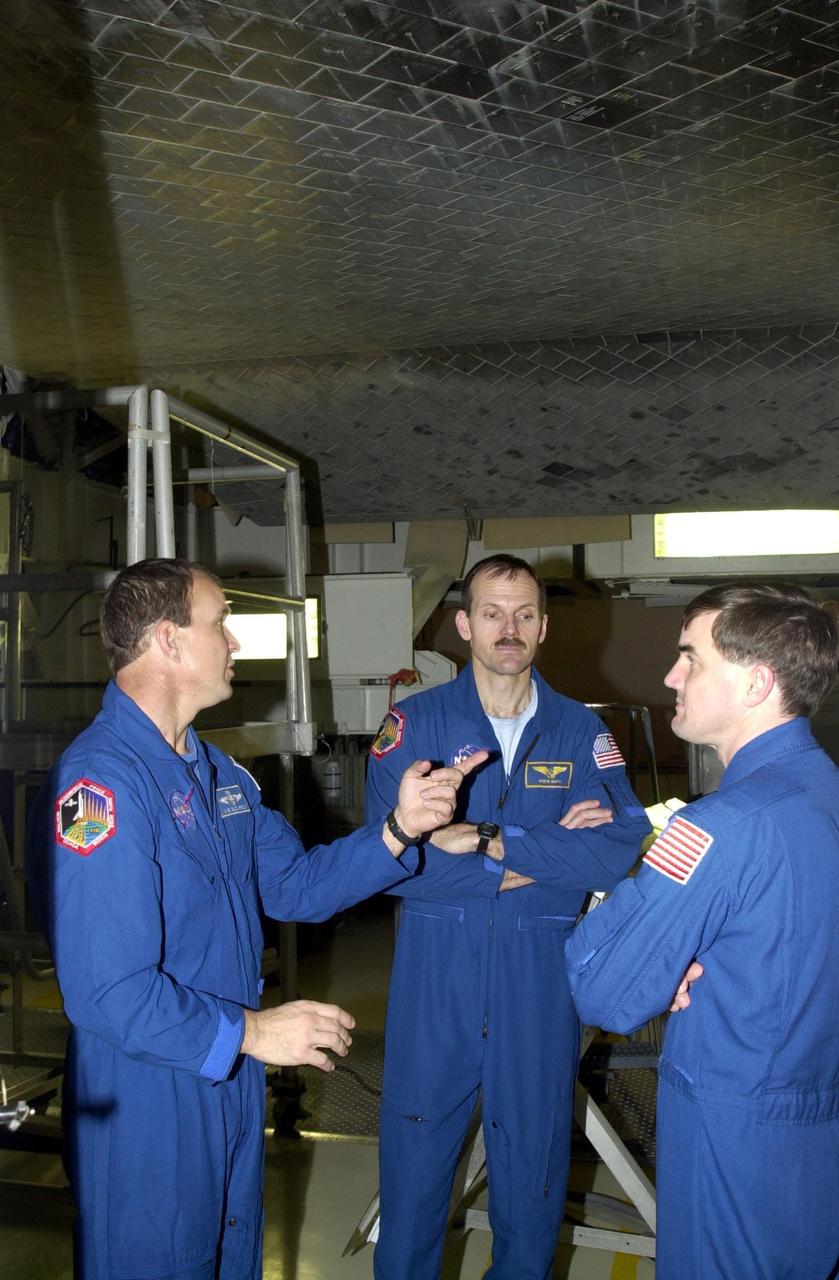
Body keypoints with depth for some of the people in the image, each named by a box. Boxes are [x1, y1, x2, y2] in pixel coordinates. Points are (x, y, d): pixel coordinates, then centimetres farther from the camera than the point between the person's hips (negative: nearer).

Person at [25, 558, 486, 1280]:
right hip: (146, 1103, -9)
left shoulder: (219, 774, 8)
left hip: (231, 1084, 9)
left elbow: (295, 886, 7)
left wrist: (399, 827, -5)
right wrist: (251, 1031, -22)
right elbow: (106, 992, -29)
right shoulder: (98, 785, -25)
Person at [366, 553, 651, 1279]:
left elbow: (622, 849, -12)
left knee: (533, 1158, 16)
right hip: (435, 974, -1)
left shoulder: (580, 731, 1)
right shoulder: (415, 724, -4)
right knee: (414, 1160, 11)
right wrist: (545, 854, -15)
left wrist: (492, 842, -19)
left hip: (540, 979, 1)